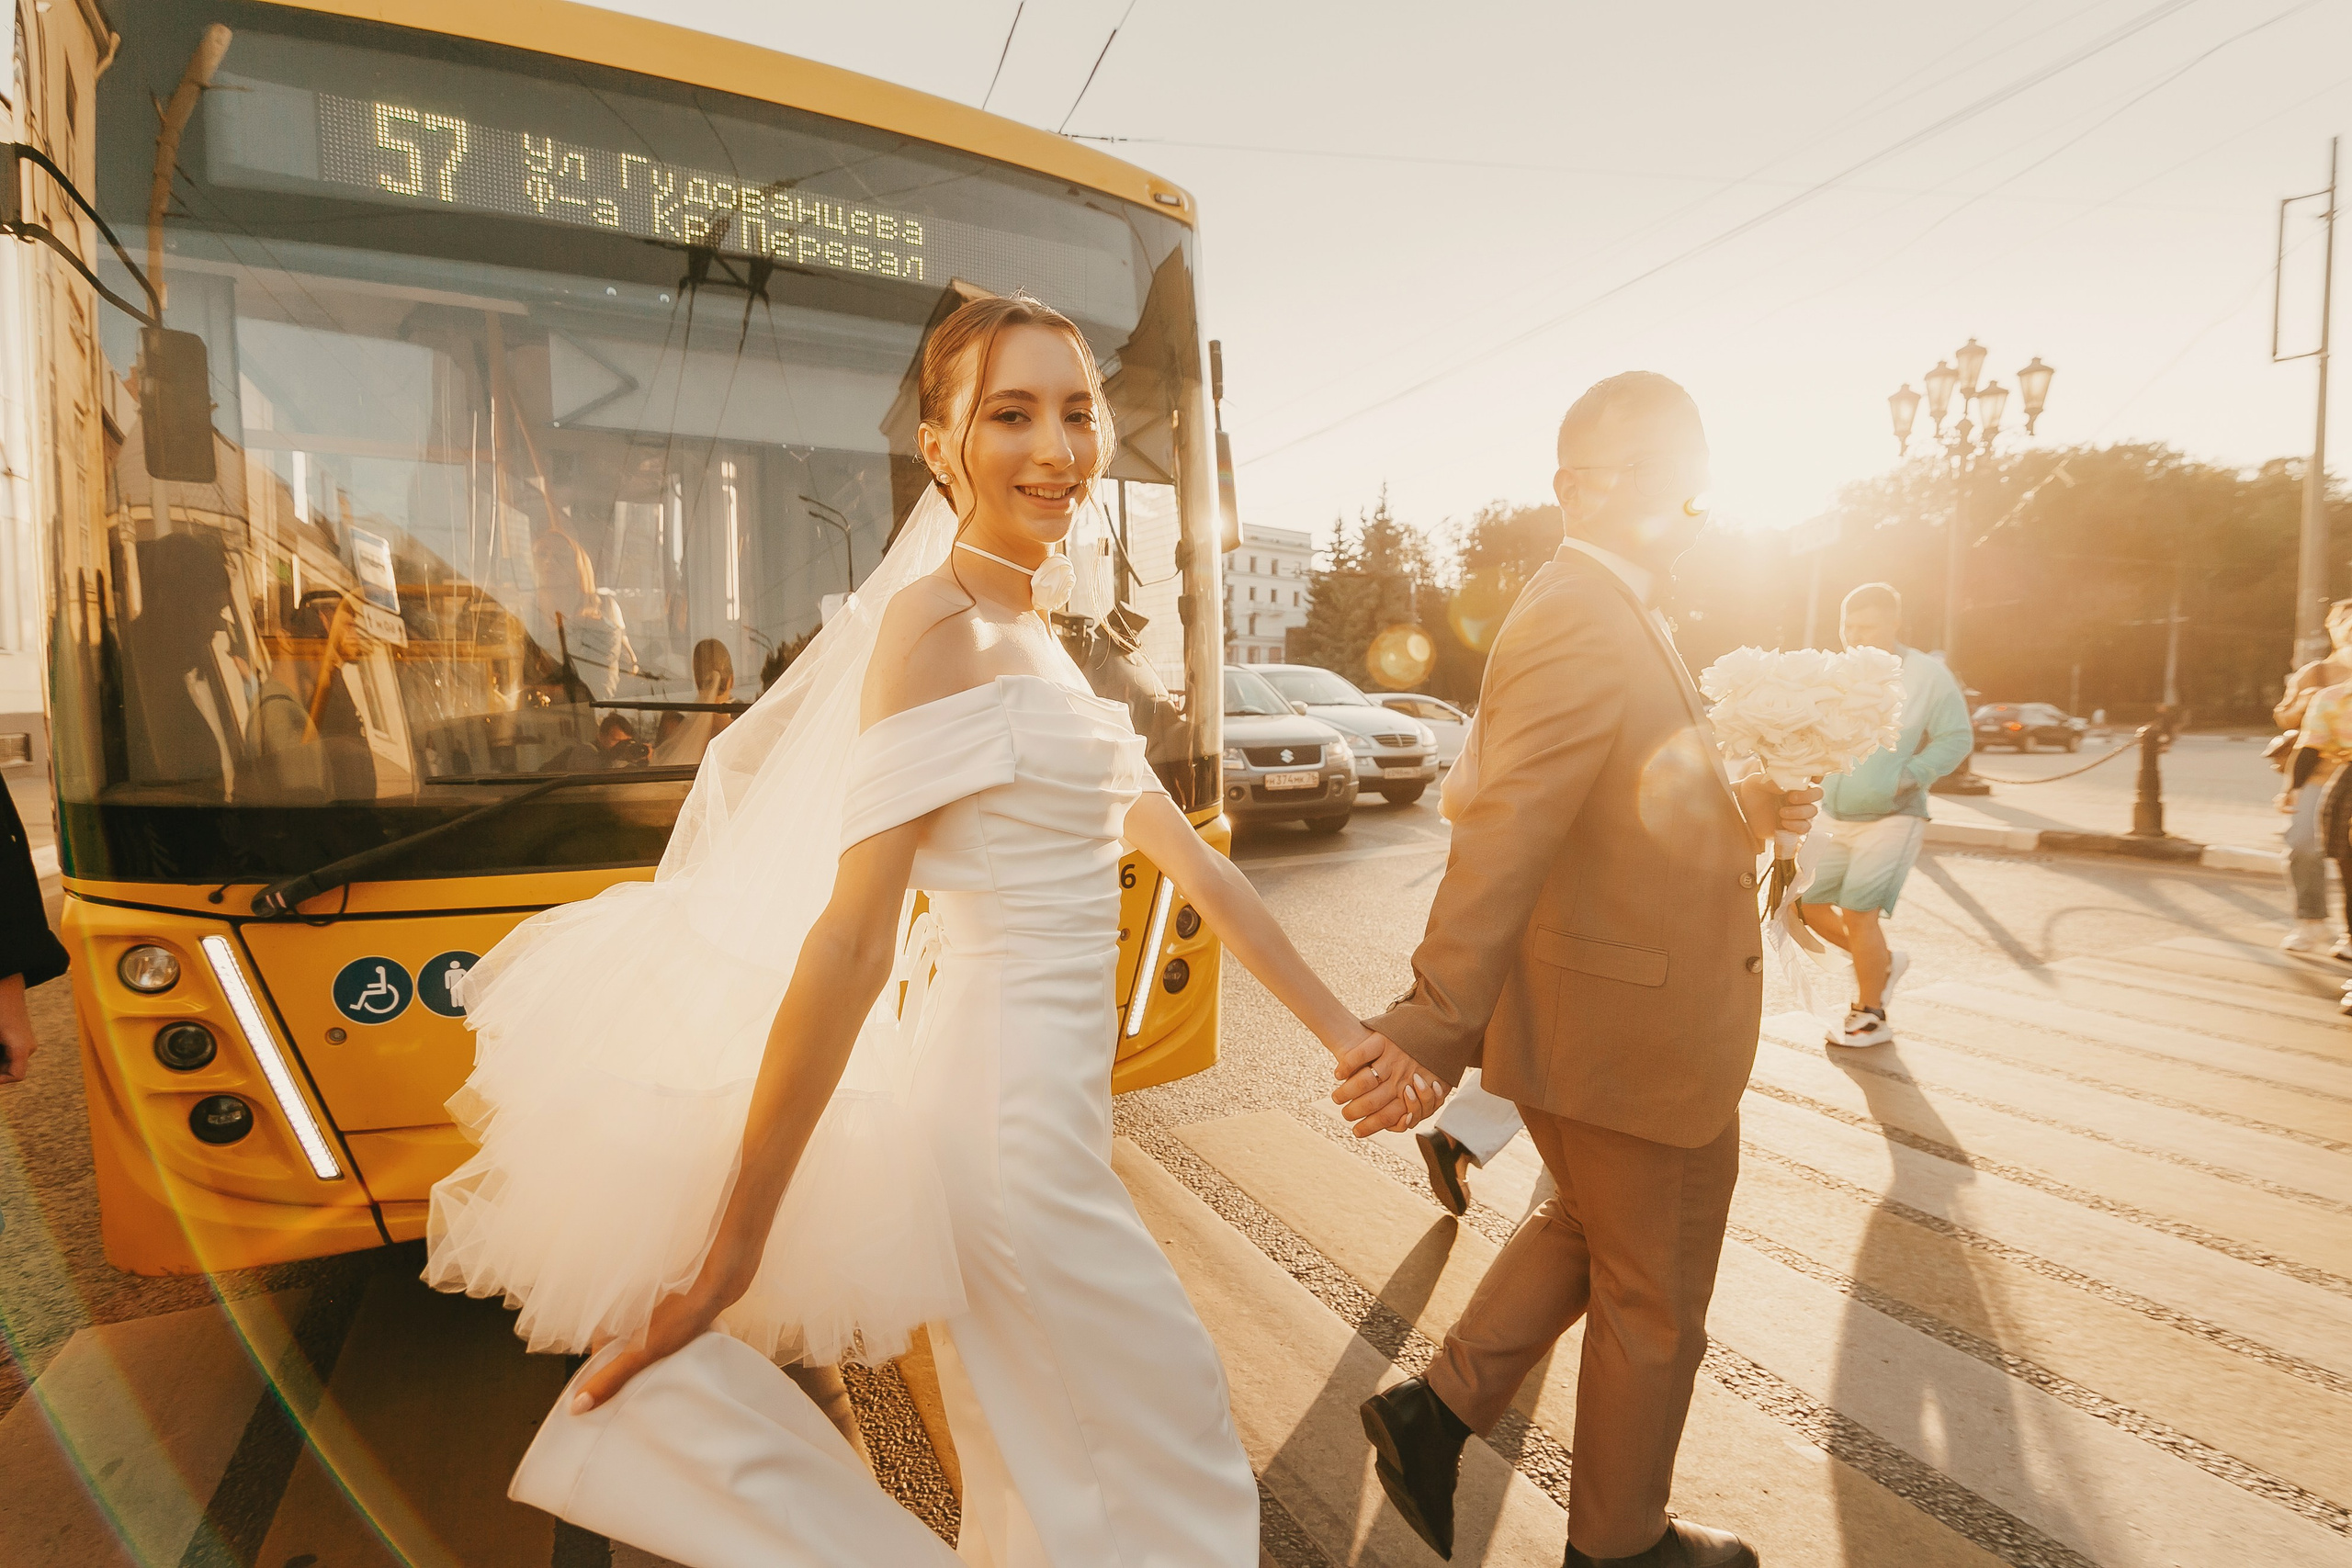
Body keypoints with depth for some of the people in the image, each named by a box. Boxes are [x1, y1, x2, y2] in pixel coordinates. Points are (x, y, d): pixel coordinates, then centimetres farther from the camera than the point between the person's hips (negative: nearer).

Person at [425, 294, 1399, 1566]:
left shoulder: (1037, 638, 11)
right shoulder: (938, 624, -16)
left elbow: (1188, 859, 10)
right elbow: (849, 938, -22)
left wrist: (1342, 1031, 11)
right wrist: (730, 1248, -18)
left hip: (1045, 1098, 8)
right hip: (1010, 1115, -8)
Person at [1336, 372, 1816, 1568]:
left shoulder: (1610, 616, 10)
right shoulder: (1581, 626, -24)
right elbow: (1506, 838, -35)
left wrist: (1743, 807, -2)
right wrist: (1434, 1028, -39)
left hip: (1604, 1015, 10)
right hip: (1633, 1039, -10)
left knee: (1587, 1231, 29)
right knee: (1656, 1304, 13)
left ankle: (1435, 1413, 35)